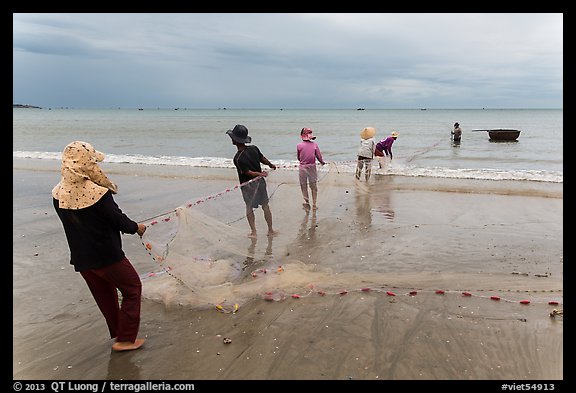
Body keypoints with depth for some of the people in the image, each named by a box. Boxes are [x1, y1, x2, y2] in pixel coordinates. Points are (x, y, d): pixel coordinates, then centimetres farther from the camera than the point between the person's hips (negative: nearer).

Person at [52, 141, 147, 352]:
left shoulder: (58, 194, -5)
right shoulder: (99, 194, -25)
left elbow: (70, 221, 8)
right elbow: (119, 220, -15)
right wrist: (136, 227, 6)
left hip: (80, 258, 6)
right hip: (107, 255, -6)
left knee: (105, 295, 23)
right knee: (132, 288, 14)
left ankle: (118, 334, 38)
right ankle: (126, 339, 16)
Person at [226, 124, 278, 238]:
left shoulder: (238, 158, -23)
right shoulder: (254, 148, -6)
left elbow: (248, 172, -23)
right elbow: (263, 159, 9)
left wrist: (260, 174, -10)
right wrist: (271, 165, 27)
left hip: (248, 185, -4)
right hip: (260, 181, 5)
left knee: (249, 207, 13)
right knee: (265, 205, 15)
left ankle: (253, 232, 18)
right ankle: (270, 230, 25)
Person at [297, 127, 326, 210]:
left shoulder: (299, 145, -10)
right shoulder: (314, 145, -9)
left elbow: (298, 158, 2)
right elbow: (319, 156, -1)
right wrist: (322, 162, 20)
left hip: (302, 168, -1)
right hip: (312, 167, 1)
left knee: (304, 186, 14)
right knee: (314, 187, 14)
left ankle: (307, 203, 17)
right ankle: (314, 205, 19)